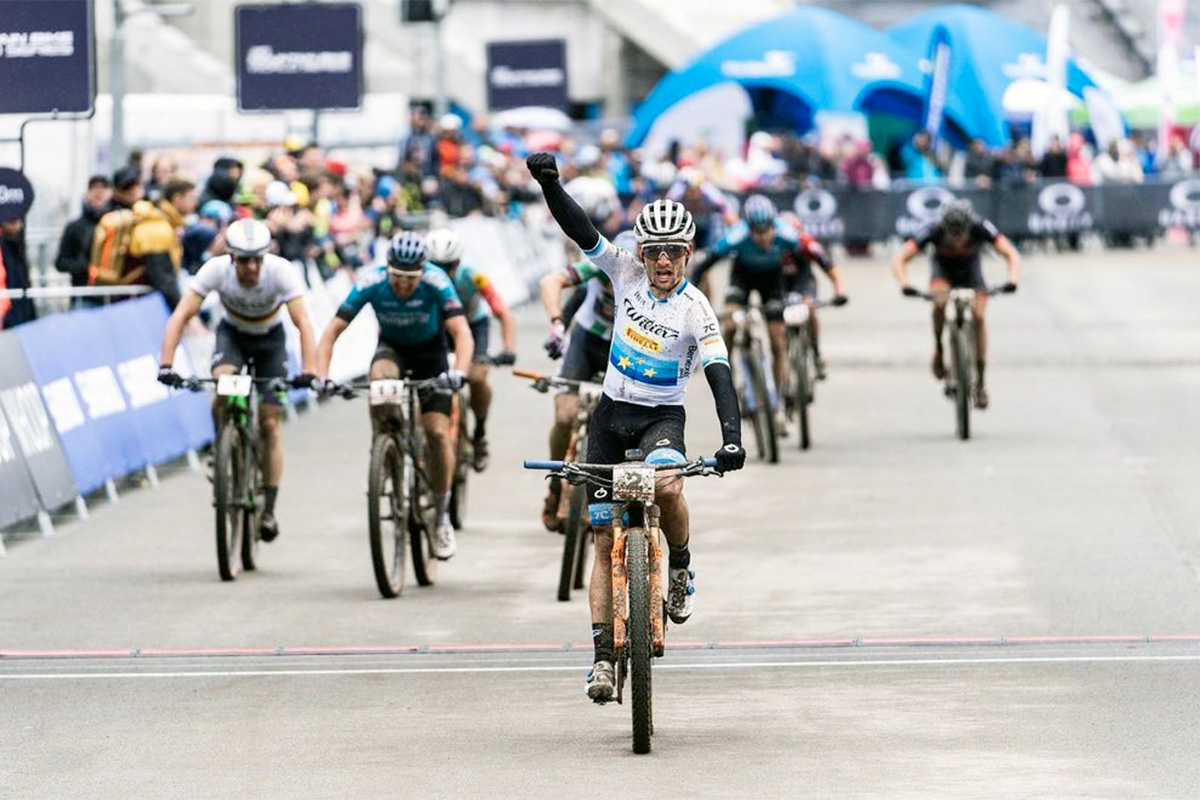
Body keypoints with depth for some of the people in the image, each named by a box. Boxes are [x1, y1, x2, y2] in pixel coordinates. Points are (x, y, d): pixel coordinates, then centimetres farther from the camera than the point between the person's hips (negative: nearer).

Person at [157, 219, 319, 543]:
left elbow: (303, 322, -38)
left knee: (270, 425, -5)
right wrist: (166, 365, -44)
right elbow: (181, 315, -32)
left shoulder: (282, 271, -32)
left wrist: (309, 371, -51)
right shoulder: (216, 270, -30)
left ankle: (269, 510, 2)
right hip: (232, 334, 0)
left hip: (270, 338, 0)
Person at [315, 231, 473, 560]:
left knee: (438, 432, -13)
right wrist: (321, 375, -40)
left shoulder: (436, 283, -30)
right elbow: (333, 331, -25)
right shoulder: (371, 283, -27)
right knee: (380, 376, -36)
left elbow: (462, 332, -38)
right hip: (392, 348, 1)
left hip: (430, 352, -1)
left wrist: (458, 372, -56)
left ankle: (442, 518, 3)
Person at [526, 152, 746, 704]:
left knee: (667, 487, -36)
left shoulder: (696, 310, -13)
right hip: (612, 413, 3)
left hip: (662, 417, -3)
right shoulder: (626, 273, -4)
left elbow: (719, 374, -22)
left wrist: (731, 437, -36)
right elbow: (580, 231, -10)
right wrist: (549, 183, -26)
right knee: (605, 541, 0)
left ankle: (681, 571, -7)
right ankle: (603, 655, 2)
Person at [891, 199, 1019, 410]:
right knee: (940, 302, -34)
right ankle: (938, 349, -8)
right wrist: (905, 285, -54)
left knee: (979, 316, -19)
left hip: (971, 272, 1)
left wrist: (1012, 280, -52)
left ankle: (980, 383, -11)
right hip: (943, 271, -1)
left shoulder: (981, 228, -33)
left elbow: (1011, 254, -34)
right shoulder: (934, 232, -35)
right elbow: (899, 260, -36)